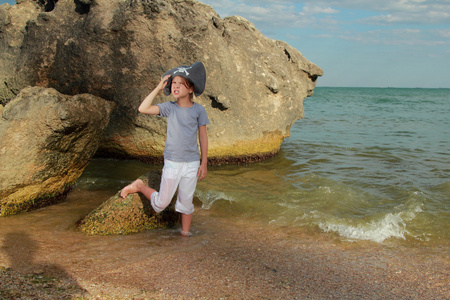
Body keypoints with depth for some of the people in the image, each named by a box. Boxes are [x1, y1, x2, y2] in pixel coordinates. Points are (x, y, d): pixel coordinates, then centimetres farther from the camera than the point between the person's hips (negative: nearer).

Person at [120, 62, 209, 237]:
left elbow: (203, 137, 2)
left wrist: (204, 163, 2)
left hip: (192, 163, 1)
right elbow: (143, 109, -15)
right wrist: (159, 88, -13)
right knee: (161, 203, 4)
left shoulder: (198, 110, -2)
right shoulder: (169, 108, -3)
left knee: (186, 202, 9)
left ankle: (185, 233, 25)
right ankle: (139, 186, 30)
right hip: (172, 163, 0)